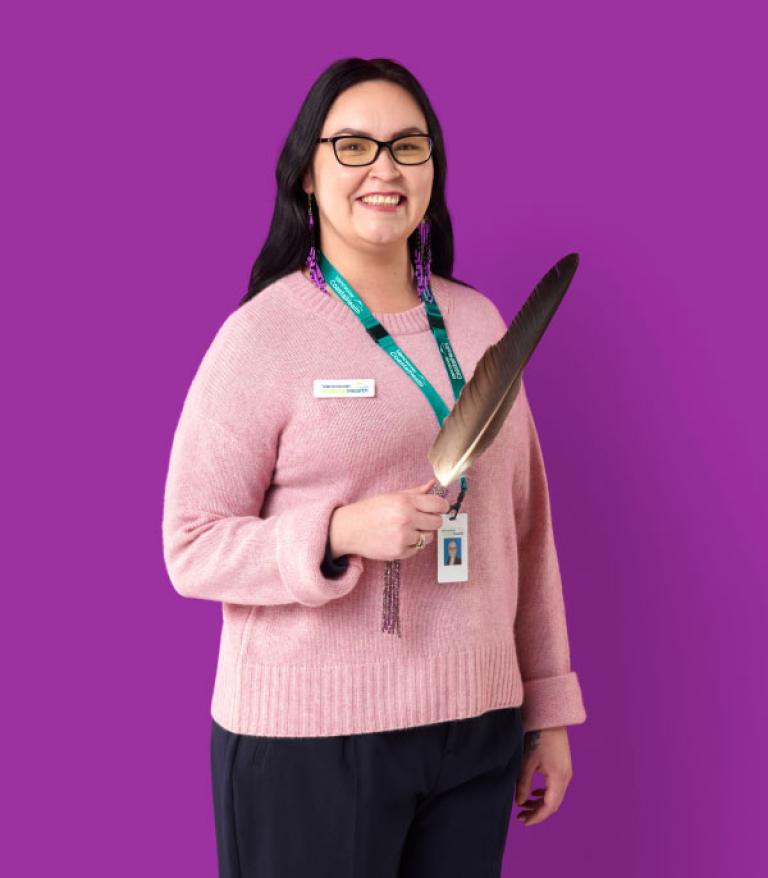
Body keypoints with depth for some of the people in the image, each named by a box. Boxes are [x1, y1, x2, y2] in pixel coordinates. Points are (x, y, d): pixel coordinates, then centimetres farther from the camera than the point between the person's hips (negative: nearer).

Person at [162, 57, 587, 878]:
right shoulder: (262, 334, -7)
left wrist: (548, 708, 11)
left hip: (477, 728, 5)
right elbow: (192, 548, -7)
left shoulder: (478, 320, 7)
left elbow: (525, 523, 11)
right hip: (310, 738, -4)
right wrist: (342, 532, -23)